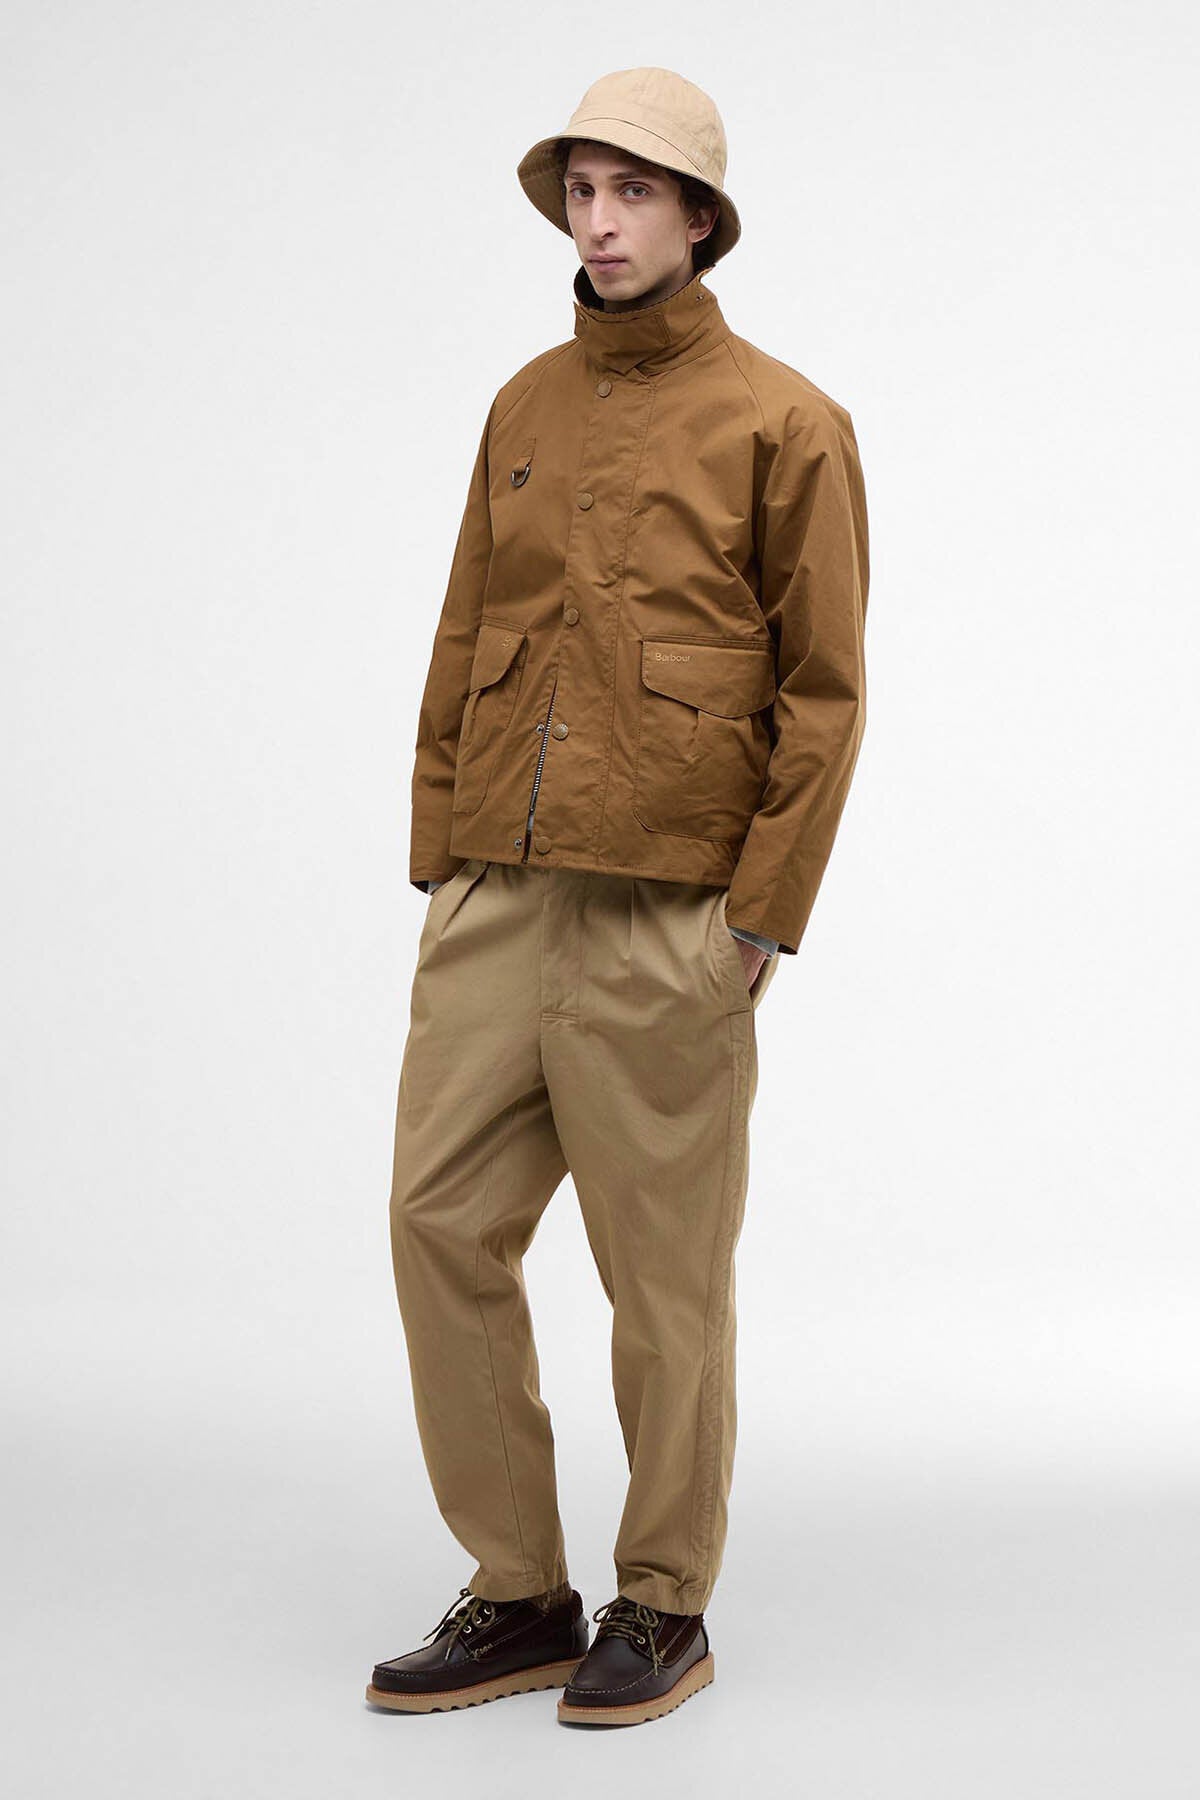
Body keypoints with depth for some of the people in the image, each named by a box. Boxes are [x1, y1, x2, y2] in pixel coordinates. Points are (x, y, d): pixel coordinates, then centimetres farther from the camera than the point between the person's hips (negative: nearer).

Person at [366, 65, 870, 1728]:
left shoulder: (782, 423, -3)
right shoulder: (527, 408, 14)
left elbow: (825, 693, -6)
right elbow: (465, 642, 16)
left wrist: (765, 916, -11)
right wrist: (438, 852, 9)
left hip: (667, 911, -5)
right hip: (499, 899, 6)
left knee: (663, 1270, 3)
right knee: (443, 1222, 4)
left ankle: (662, 1610, 20)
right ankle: (517, 1597, 17)